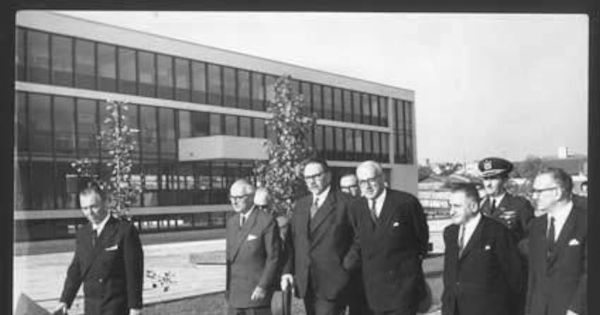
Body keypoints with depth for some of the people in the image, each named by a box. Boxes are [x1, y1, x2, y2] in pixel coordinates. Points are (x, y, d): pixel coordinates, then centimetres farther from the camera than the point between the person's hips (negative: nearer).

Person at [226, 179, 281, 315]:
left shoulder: (267, 221, -11)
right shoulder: (231, 222, 10)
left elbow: (273, 257, -11)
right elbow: (230, 257, 14)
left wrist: (263, 287, -14)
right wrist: (228, 288, 12)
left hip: (257, 292, -6)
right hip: (234, 294, 6)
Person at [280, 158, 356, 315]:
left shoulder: (345, 203, -6)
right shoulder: (300, 205, 13)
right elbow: (293, 242, 13)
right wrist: (288, 271, 4)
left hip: (332, 284, -6)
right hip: (305, 284, 6)